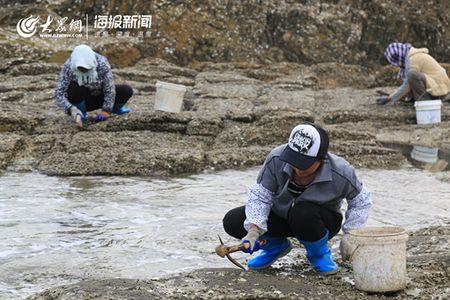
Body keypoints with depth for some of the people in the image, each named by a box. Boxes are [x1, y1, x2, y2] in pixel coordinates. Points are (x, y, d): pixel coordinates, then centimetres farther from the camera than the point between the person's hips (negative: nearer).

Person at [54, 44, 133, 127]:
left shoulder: (101, 63, -26)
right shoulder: (68, 67, -28)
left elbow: (110, 89, -24)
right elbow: (58, 95, -31)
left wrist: (106, 112, -32)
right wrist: (72, 109, -47)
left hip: (99, 97, 2)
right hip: (80, 100, -2)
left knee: (127, 90, -20)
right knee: (74, 86, -34)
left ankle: (115, 108, 13)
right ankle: (81, 114, -8)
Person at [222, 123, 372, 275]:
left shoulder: (339, 173, -28)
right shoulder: (277, 159, -26)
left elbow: (361, 201, -9)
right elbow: (260, 195, -18)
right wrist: (254, 230, -32)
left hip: (320, 221, -3)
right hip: (281, 214, 3)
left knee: (303, 213, -40)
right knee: (232, 221, -17)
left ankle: (319, 253, -6)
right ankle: (276, 245, 12)